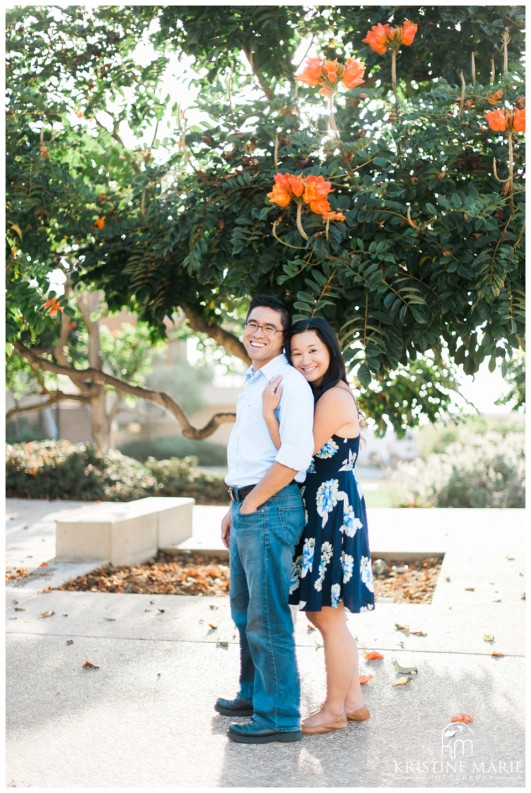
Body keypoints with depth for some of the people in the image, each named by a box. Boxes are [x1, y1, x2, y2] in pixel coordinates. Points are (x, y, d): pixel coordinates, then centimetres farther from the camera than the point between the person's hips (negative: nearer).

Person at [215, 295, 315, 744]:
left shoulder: (289, 383, -13)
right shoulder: (253, 384, 18)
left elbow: (294, 457, -22)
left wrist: (252, 504, -15)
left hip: (270, 510, -10)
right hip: (247, 508, 10)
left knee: (267, 617, -4)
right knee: (245, 610, 20)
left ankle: (280, 718, 8)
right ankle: (254, 694, 36)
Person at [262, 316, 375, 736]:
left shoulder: (334, 398, -16)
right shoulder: (320, 395, 15)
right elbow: (306, 458, 15)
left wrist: (269, 412, -19)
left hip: (335, 512, -10)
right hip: (324, 511, 10)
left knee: (329, 616, 1)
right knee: (323, 612, 16)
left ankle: (335, 709, 17)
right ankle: (354, 700, 28)